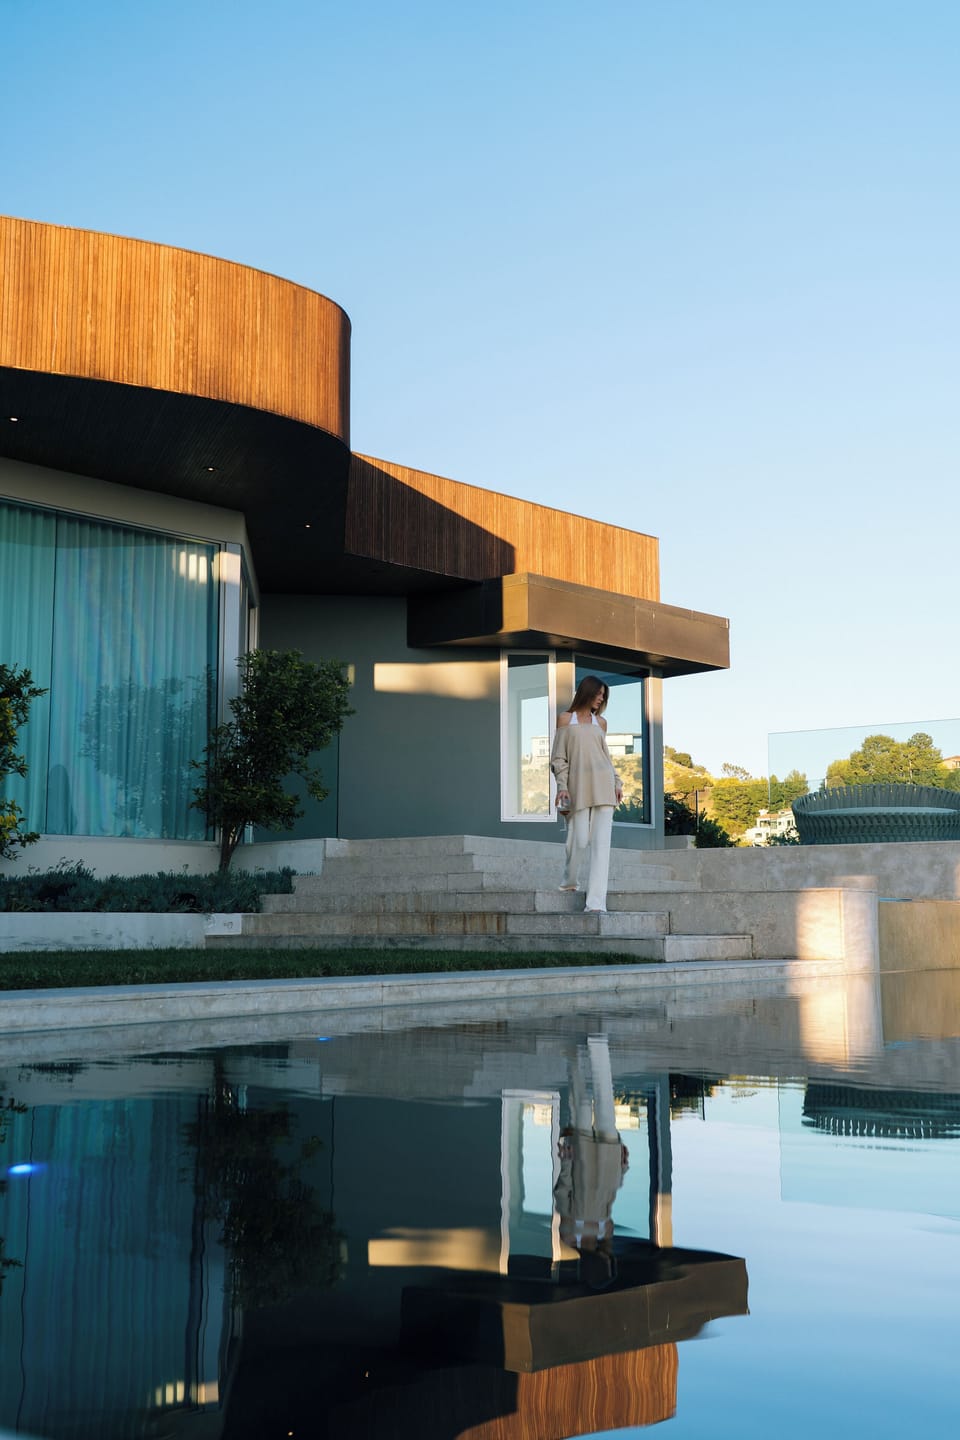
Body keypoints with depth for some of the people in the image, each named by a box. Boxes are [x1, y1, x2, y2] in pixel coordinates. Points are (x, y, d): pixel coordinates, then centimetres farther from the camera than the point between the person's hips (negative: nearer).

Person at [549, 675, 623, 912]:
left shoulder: (600, 722, 17)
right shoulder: (565, 719, 9)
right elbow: (559, 756, 5)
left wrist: (617, 782, 11)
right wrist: (562, 786, -6)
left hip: (603, 785, 2)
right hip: (578, 785, -2)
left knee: (601, 842, -8)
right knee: (580, 839, -7)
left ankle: (596, 901, -12)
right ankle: (569, 881, 24)